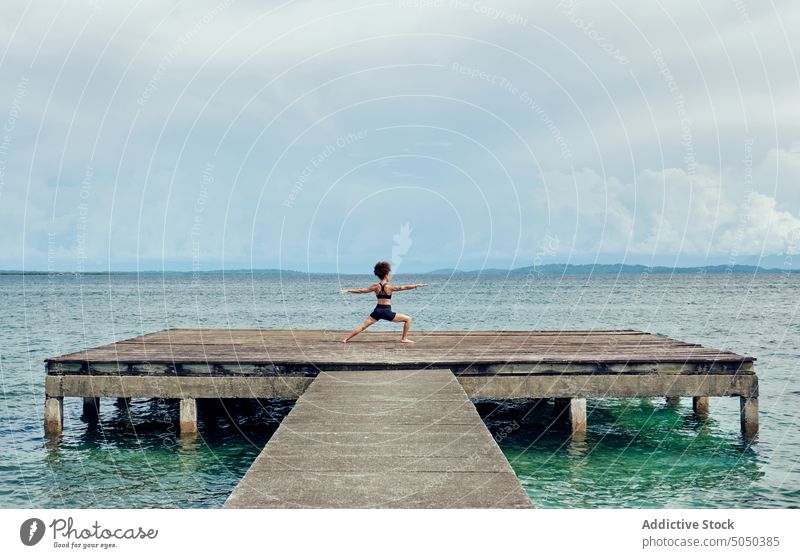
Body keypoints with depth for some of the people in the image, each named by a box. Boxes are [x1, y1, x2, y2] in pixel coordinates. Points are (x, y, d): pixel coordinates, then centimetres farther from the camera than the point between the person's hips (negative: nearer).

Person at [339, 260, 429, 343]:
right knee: (408, 319, 7)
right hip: (387, 312, -4)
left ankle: (346, 339, 5)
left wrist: (347, 290, 15)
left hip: (377, 311, 4)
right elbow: (404, 287, -8)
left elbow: (361, 290, 6)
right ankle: (404, 339, 8)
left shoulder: (375, 286, 2)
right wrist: (417, 285, -2)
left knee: (363, 326, 10)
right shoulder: (390, 287, -9)